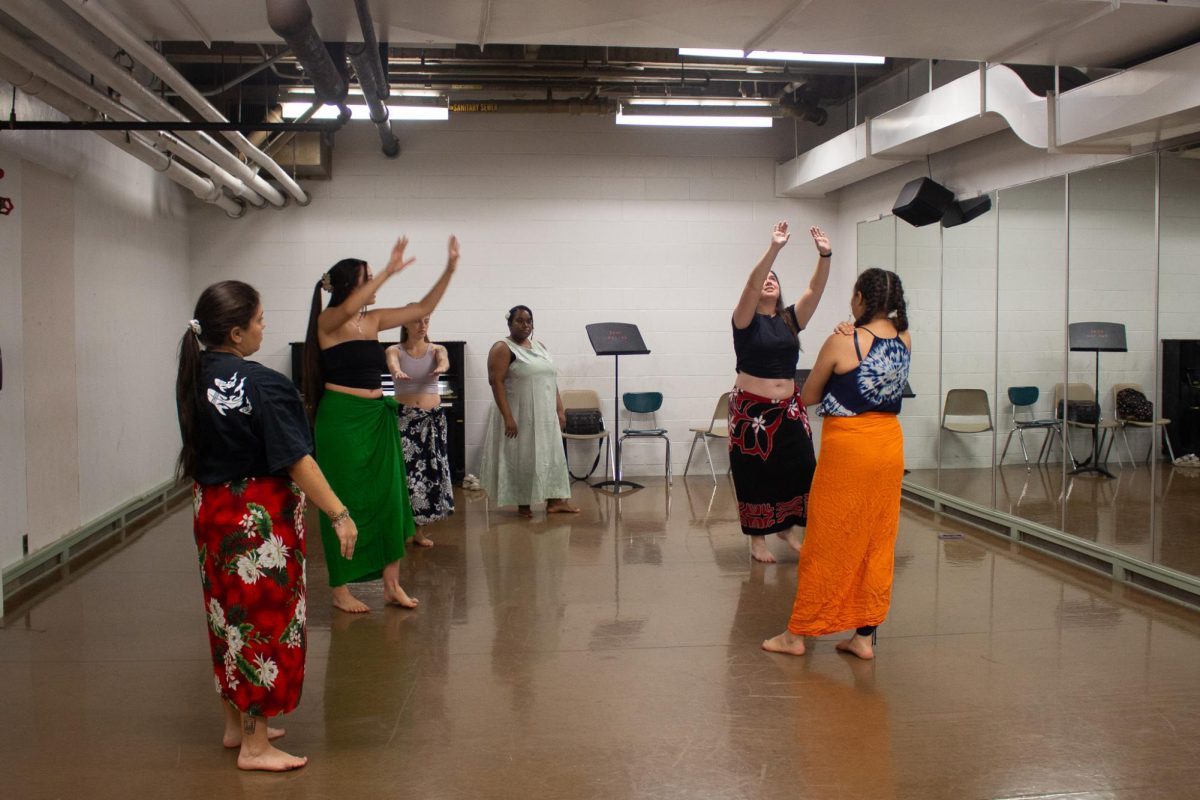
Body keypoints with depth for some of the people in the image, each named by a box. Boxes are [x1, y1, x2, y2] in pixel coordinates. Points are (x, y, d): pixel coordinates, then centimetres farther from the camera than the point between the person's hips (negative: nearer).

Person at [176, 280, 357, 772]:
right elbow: (296, 460, -23)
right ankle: (255, 745, 11)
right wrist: (339, 514, -20)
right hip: (260, 517, -8)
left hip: (212, 511, 8)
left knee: (230, 617, 19)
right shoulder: (263, 386, -21)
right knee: (267, 621, 3)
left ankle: (236, 723, 34)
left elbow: (198, 445, 12)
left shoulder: (193, 378, 2)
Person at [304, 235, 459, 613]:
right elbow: (347, 308, -33)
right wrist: (389, 271, -38)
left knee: (389, 496, 7)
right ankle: (340, 590, 14)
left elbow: (422, 307, 11)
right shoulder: (328, 322, -9)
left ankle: (391, 583, 17)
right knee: (345, 500, 1)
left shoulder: (373, 320, 9)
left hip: (378, 417, 7)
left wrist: (450, 269, 3)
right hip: (341, 417, -7)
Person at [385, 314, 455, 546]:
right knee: (404, 470, -8)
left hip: (433, 417, 2)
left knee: (431, 470, 3)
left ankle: (420, 529, 15)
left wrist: (441, 367, -45)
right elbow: (392, 363, -24)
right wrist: (398, 371, -49)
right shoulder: (395, 350, 0)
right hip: (403, 416, -2)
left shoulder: (436, 350, 4)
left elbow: (444, 360, -19)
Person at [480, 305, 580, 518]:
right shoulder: (503, 348, -9)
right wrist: (507, 417, -23)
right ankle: (523, 504, 10)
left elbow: (551, 380, 15)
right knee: (522, 458, 0)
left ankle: (555, 501, 12)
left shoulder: (540, 346, 13)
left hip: (545, 415, 7)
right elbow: (496, 382, -16)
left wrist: (560, 410, 9)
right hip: (520, 416, -7)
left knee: (551, 456, 7)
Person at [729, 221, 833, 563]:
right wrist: (773, 248, -33)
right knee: (754, 474, 3)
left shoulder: (790, 319, 7)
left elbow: (815, 289, -5)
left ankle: (787, 528, 21)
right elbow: (751, 283, -22)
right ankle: (757, 539, 18)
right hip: (751, 409, -4)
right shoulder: (746, 320, -4)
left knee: (801, 469, -1)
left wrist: (825, 255, -21)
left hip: (789, 409, 4)